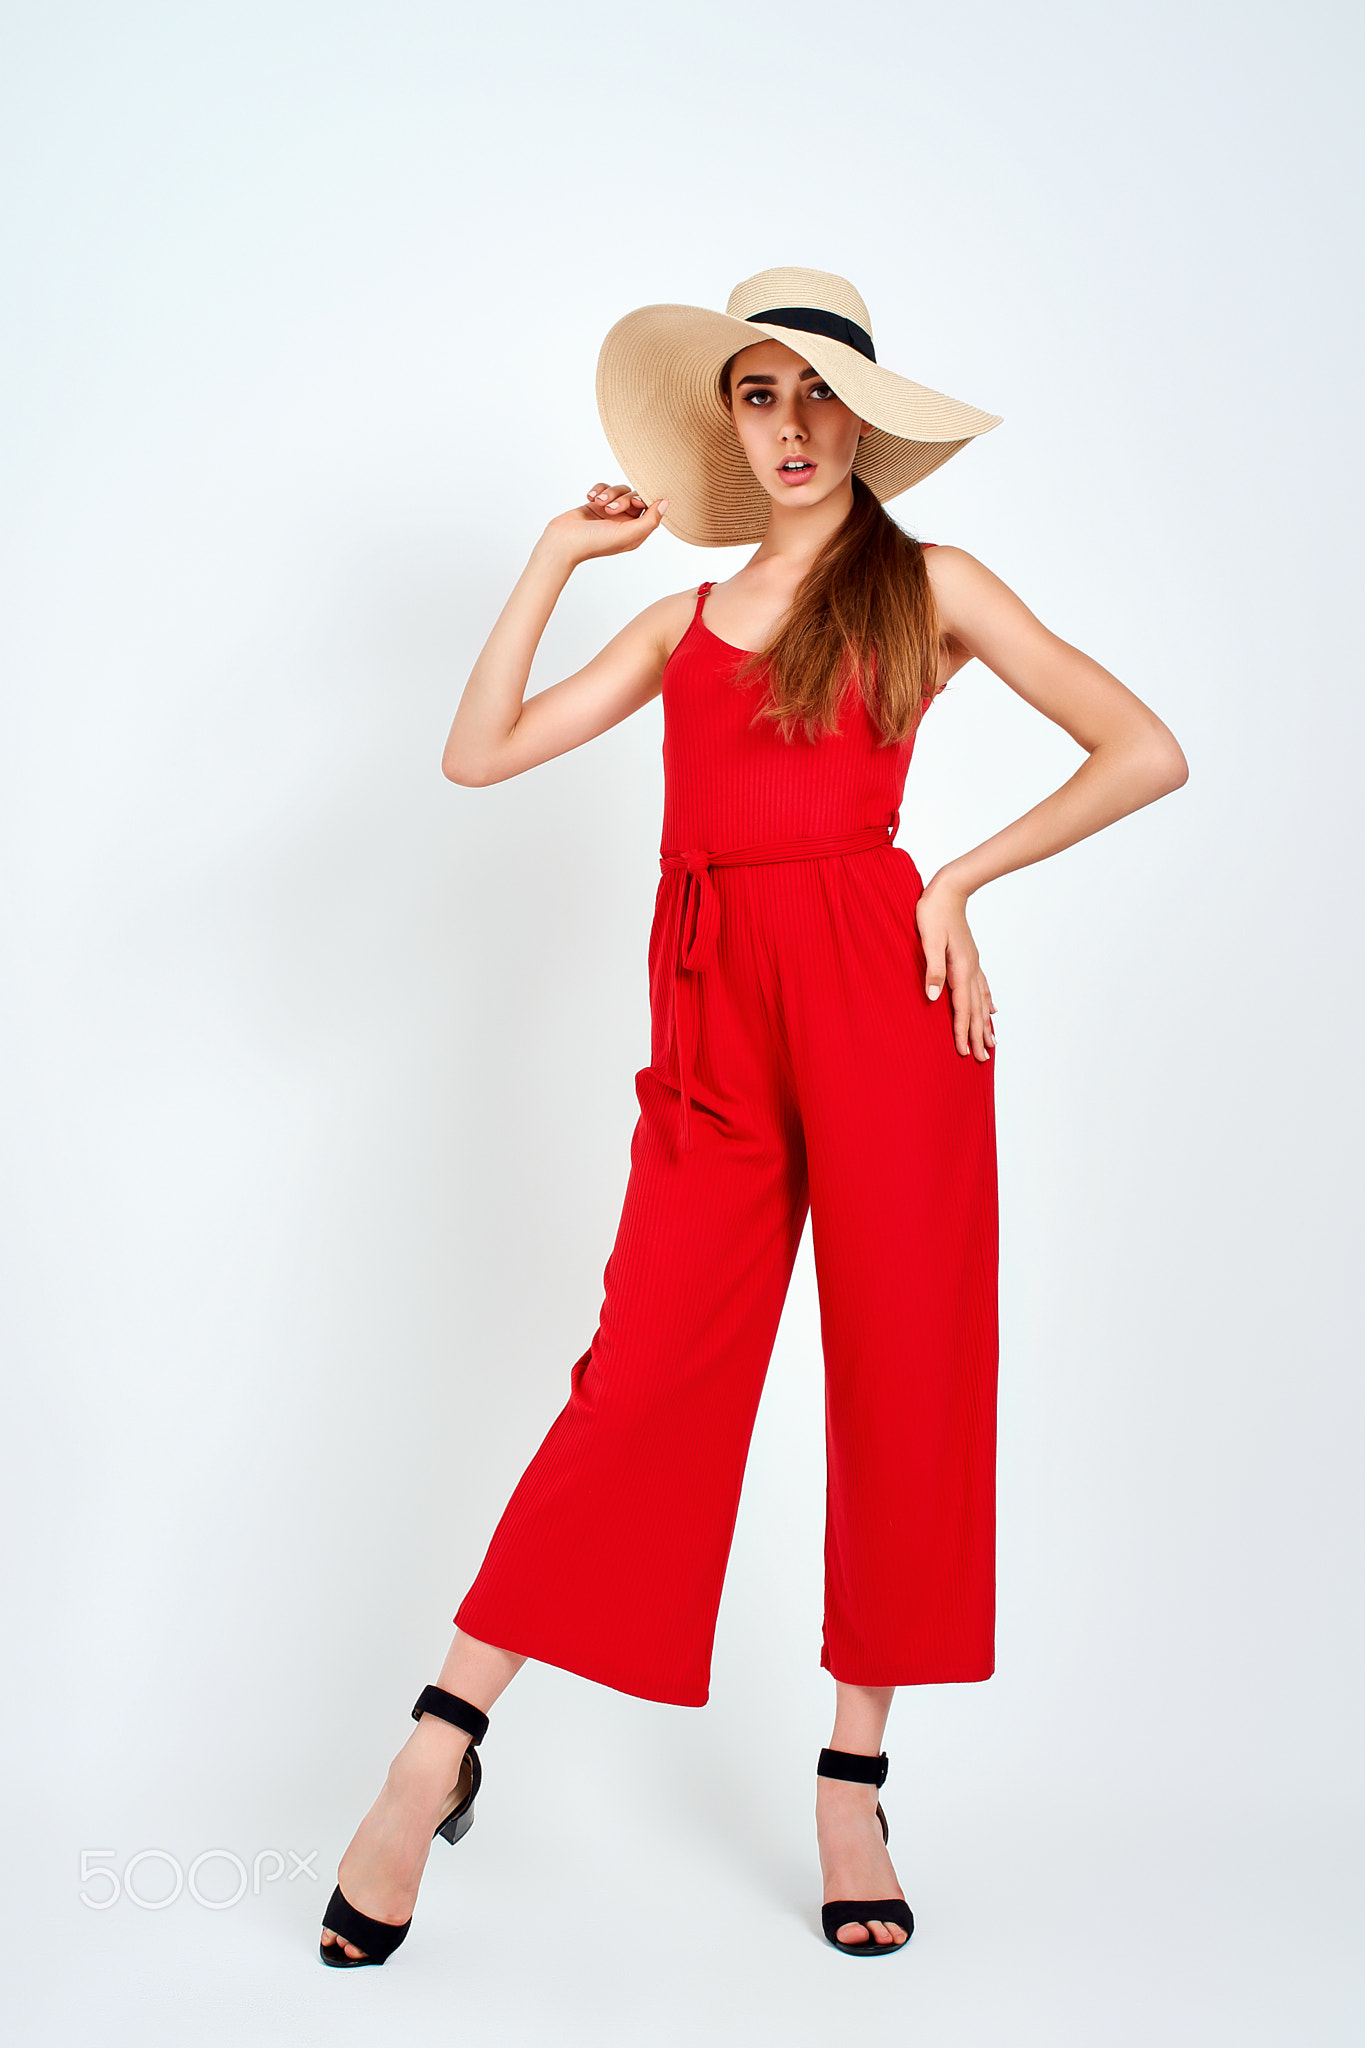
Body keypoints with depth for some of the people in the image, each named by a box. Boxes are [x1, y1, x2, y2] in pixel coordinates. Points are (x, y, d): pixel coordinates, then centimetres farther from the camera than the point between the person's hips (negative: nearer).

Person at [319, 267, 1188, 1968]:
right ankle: (435, 1757, 2)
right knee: (647, 1376, -6)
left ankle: (852, 1788, 15)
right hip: (714, 1013, 2)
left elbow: (1147, 752, 4)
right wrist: (556, 555, 12)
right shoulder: (683, 622, 19)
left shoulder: (929, 585, 10)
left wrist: (959, 878, 0)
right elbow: (478, 754, 11)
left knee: (901, 1380, 1)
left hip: (874, 995, -1)